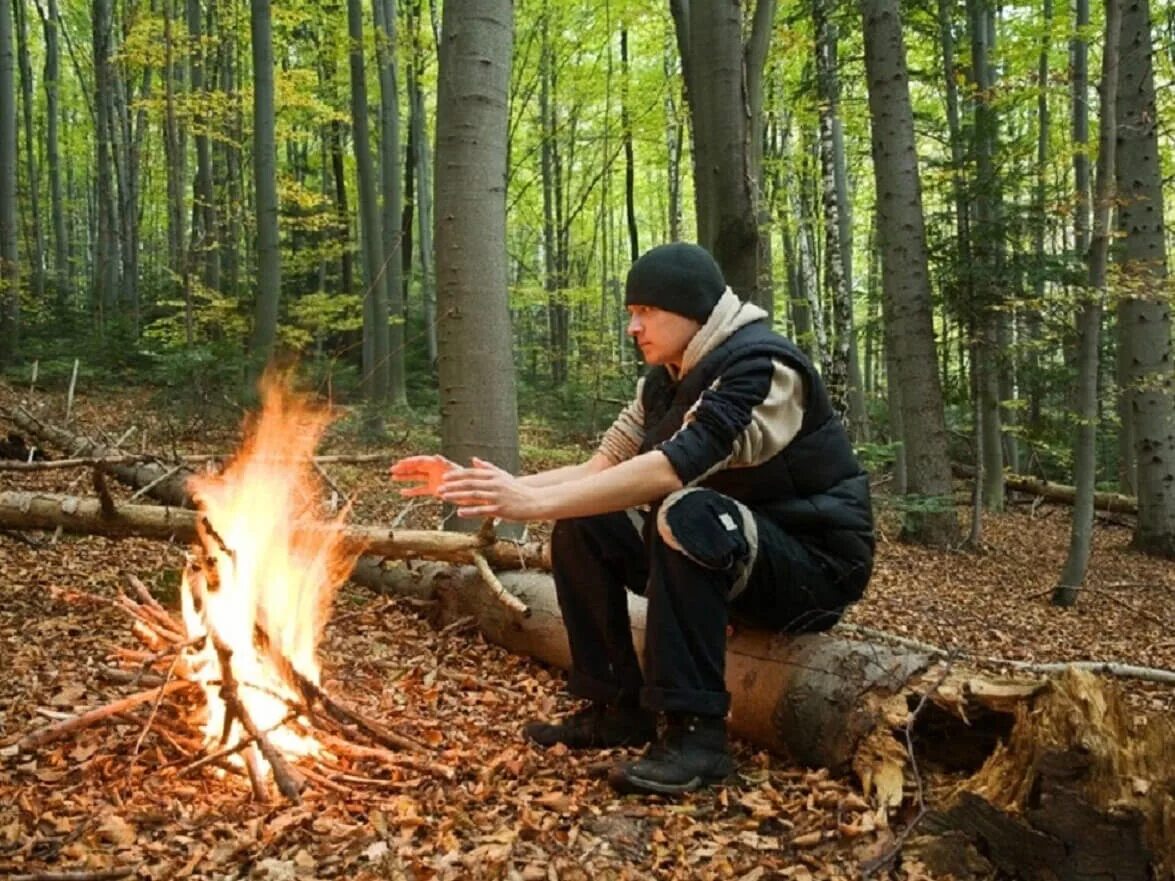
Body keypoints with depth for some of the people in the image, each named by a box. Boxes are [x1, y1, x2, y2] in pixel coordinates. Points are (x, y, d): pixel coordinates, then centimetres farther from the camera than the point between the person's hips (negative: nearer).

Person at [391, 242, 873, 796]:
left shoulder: (763, 366, -20)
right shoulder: (665, 382, 6)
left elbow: (674, 467, -34)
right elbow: (599, 470, 2)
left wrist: (533, 502, -35)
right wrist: (488, 489, -10)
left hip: (816, 566, -8)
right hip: (724, 558, 8)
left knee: (688, 515, -35)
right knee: (581, 528, -5)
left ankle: (697, 731, -28)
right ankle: (618, 708, 2)